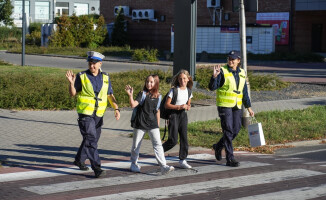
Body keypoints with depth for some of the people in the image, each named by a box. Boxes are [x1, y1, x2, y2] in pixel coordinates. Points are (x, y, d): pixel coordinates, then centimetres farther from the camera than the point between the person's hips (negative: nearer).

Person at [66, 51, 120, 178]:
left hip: (98, 115, 5)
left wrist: (116, 108, -1)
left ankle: (79, 160, 37)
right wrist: (71, 82, -19)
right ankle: (96, 168, -16)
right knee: (91, 139, -14)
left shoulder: (105, 78, 6)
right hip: (85, 114, -5)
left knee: (91, 139, 16)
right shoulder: (82, 76, -4)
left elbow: (110, 95, 11)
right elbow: (73, 94, -1)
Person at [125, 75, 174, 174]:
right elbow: (133, 105, -19)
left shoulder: (158, 96, 6)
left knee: (157, 144, -9)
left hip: (152, 124, 2)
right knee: (136, 145, 9)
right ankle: (134, 164, 29)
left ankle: (163, 166, -15)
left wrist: (158, 125, 16)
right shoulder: (143, 94, -6)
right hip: (140, 123, -2)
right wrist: (130, 95, -35)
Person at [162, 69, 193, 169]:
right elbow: (167, 105, -12)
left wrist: (188, 107, -4)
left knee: (184, 138, 1)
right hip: (174, 114, -5)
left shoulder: (189, 91, 7)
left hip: (183, 115, 5)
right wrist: (179, 107, -20)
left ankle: (182, 160, 7)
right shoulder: (174, 90, -10)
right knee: (173, 140, -8)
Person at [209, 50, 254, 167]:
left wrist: (248, 107, 15)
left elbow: (244, 92, 17)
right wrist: (214, 76, -30)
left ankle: (218, 146, 31)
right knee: (228, 131, -7)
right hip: (224, 105, -6)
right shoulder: (223, 71, -6)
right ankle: (230, 159, -2)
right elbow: (212, 87, -13)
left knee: (236, 130, 7)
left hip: (237, 106, 6)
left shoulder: (241, 73, 11)